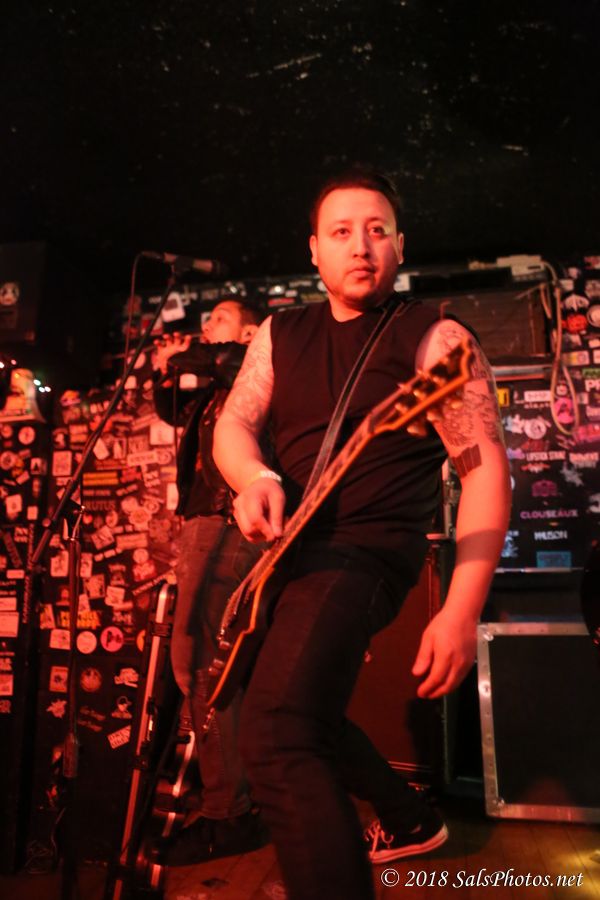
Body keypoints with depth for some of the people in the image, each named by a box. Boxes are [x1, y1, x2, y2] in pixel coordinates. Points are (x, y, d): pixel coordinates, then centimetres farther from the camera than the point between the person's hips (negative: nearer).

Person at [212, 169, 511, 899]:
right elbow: (233, 425, 5)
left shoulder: (434, 338, -8)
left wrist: (460, 612, -22)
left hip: (365, 551, -7)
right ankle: (410, 819, 46)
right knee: (301, 715, 24)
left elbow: (486, 468, -13)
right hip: (290, 549, 8)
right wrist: (254, 478, -20)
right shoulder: (281, 333, 9)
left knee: (275, 734, -27)